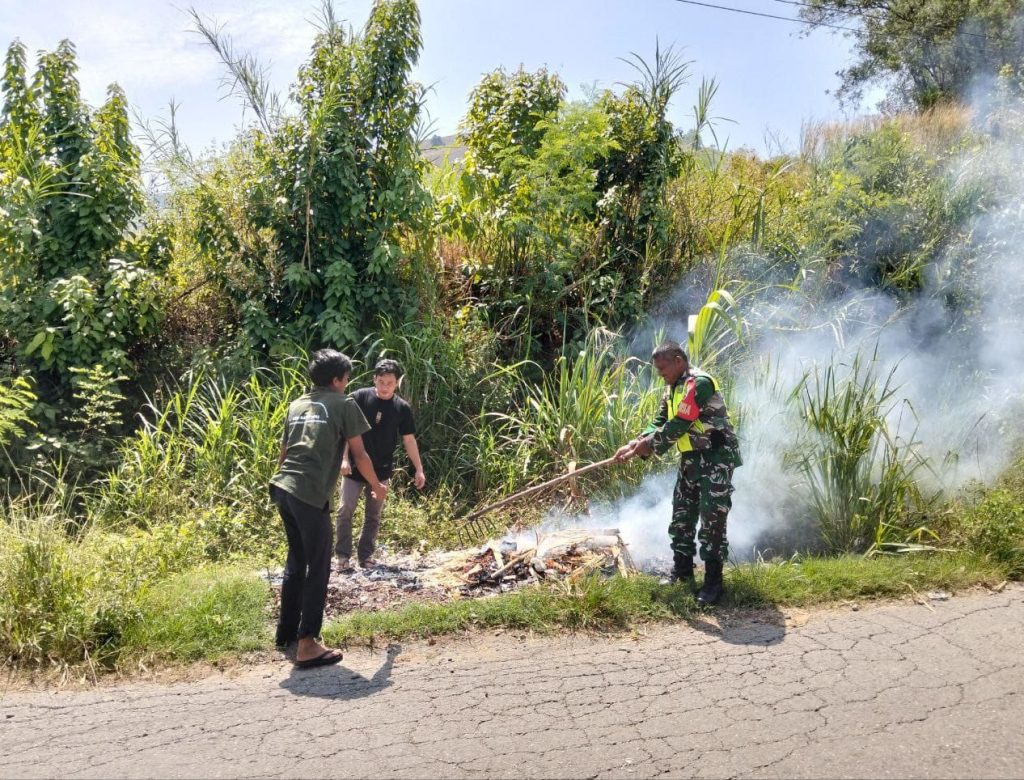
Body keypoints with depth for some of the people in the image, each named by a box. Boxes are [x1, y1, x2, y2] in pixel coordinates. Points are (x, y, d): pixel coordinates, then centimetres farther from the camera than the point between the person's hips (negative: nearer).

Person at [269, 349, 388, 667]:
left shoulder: (296, 404, 21)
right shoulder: (344, 404, 3)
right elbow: (359, 455, 4)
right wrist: (377, 486, 18)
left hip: (282, 488, 7)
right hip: (310, 494, -7)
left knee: (296, 560, 21)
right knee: (318, 567, 1)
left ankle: (287, 631, 31)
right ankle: (307, 645, -1)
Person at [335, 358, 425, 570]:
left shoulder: (402, 408, -4)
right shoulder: (359, 398, -10)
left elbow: (409, 439, 2)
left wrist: (419, 469, 1)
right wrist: (344, 458, -14)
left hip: (381, 470, 2)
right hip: (355, 467, -2)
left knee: (373, 515, 10)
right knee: (345, 510, -3)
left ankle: (366, 555, 23)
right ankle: (343, 555, 11)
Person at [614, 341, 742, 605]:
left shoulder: (699, 383, -17)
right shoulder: (673, 390, 14)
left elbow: (679, 425, -22)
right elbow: (660, 423, 10)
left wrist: (651, 445, -14)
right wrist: (637, 443, -7)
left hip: (716, 459, -10)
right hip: (691, 460, 10)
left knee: (712, 522, -7)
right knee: (681, 519, 13)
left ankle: (713, 582, 1)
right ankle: (682, 573, 24)